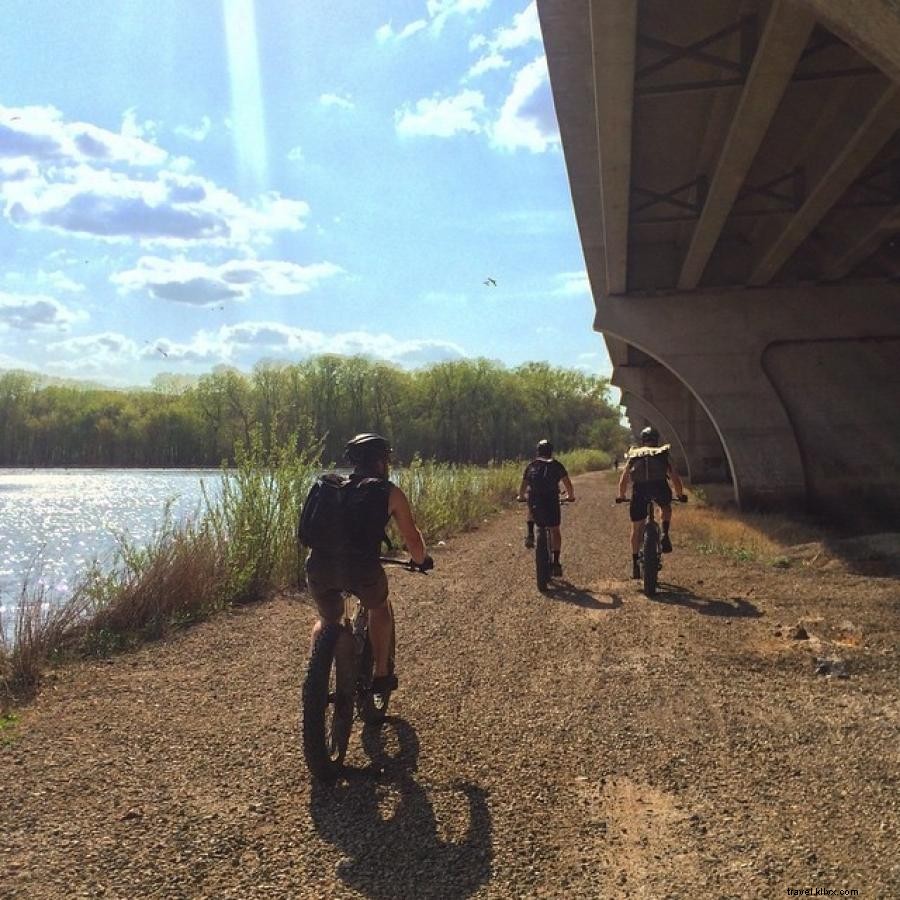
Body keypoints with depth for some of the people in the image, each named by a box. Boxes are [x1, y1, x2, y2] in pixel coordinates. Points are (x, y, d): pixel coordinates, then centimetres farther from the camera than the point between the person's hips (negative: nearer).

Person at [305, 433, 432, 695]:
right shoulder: (389, 492, 13)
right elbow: (412, 539, 15)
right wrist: (422, 561, 36)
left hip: (319, 565, 3)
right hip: (360, 565, -3)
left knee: (328, 619, 31)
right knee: (380, 608, 28)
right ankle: (381, 675, 27)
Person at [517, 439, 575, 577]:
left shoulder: (531, 465, 15)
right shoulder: (557, 465, 11)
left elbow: (523, 486, 18)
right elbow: (568, 484, 10)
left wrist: (521, 497, 36)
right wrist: (570, 496, 28)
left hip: (533, 501, 2)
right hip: (551, 501, -2)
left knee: (531, 513, 37)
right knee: (555, 531, 10)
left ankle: (530, 535, 15)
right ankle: (556, 563, 4)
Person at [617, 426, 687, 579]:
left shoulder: (633, 455, 29)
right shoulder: (663, 454, 28)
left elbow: (623, 480, 31)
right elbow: (675, 478, 32)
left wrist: (621, 497, 45)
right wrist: (681, 495, 47)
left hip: (639, 488, 1)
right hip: (659, 486, 0)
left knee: (636, 527, 15)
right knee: (666, 507, 34)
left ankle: (635, 564, 16)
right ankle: (665, 535, 10)